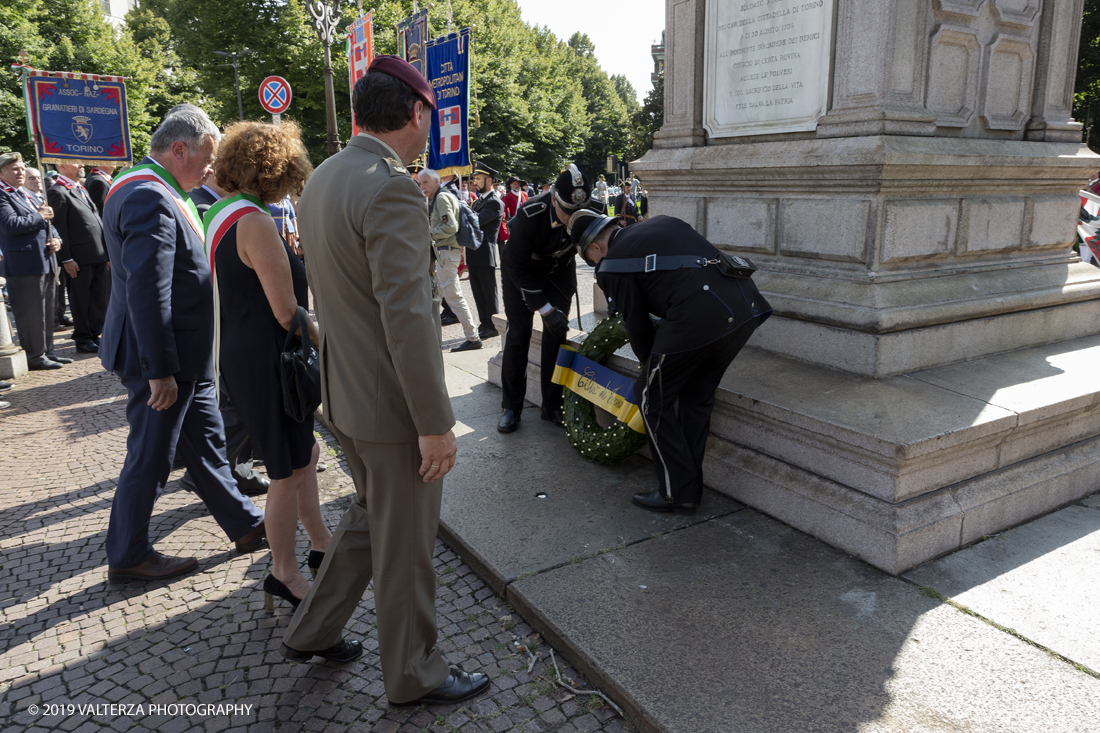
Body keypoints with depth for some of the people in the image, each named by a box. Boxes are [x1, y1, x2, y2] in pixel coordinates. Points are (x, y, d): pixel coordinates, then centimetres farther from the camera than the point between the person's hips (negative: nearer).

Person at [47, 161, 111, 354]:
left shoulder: (82, 190, 20)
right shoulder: (57, 192, -7)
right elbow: (59, 228, -12)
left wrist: (106, 251, 16)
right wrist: (66, 259, -15)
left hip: (98, 254, 8)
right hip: (80, 257, -8)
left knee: (99, 298, 12)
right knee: (81, 300, 2)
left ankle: (94, 335, 23)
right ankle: (83, 339, 11)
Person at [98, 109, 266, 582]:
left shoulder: (155, 191, 12)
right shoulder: (149, 198, -22)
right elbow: (147, 292, -27)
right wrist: (160, 370, -25)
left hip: (185, 357, 10)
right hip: (163, 357, -10)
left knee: (207, 444, 17)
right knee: (151, 456, 5)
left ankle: (244, 525, 30)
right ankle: (127, 557, 23)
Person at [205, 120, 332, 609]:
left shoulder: (217, 214, 11)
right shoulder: (254, 223, -20)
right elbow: (288, 313, -22)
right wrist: (327, 342, -7)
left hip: (239, 354, 10)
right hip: (268, 361, -10)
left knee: (304, 452, 21)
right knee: (288, 471, 4)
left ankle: (320, 544, 34)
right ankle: (284, 573, 21)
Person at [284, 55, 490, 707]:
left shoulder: (323, 179, 7)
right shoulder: (393, 189, -23)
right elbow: (407, 319, -26)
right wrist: (436, 424, -21)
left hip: (346, 392, 9)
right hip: (393, 407, -9)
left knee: (372, 514, 27)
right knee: (405, 548, 9)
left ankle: (314, 632, 42)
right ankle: (414, 677, 31)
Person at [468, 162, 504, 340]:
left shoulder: (495, 202, -12)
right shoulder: (478, 201, 18)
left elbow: (477, 220, -22)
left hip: (485, 255, -9)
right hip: (474, 254, 9)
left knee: (489, 293, 0)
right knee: (478, 292, 14)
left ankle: (492, 327, 8)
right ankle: (484, 324, 23)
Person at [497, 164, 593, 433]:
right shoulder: (529, 215, -35)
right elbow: (517, 267, -28)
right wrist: (545, 309, -30)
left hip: (559, 271, 3)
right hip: (520, 272, -2)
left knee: (557, 333, -2)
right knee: (518, 335, -5)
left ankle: (552, 406, 10)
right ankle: (511, 407, 8)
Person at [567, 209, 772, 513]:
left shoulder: (612, 266, 7)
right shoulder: (660, 223, 27)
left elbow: (638, 328, 11)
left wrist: (651, 367, 29)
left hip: (700, 316, -8)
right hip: (746, 304, 8)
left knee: (652, 398, 11)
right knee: (697, 397, 22)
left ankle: (677, 492, 18)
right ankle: (690, 488, 32)